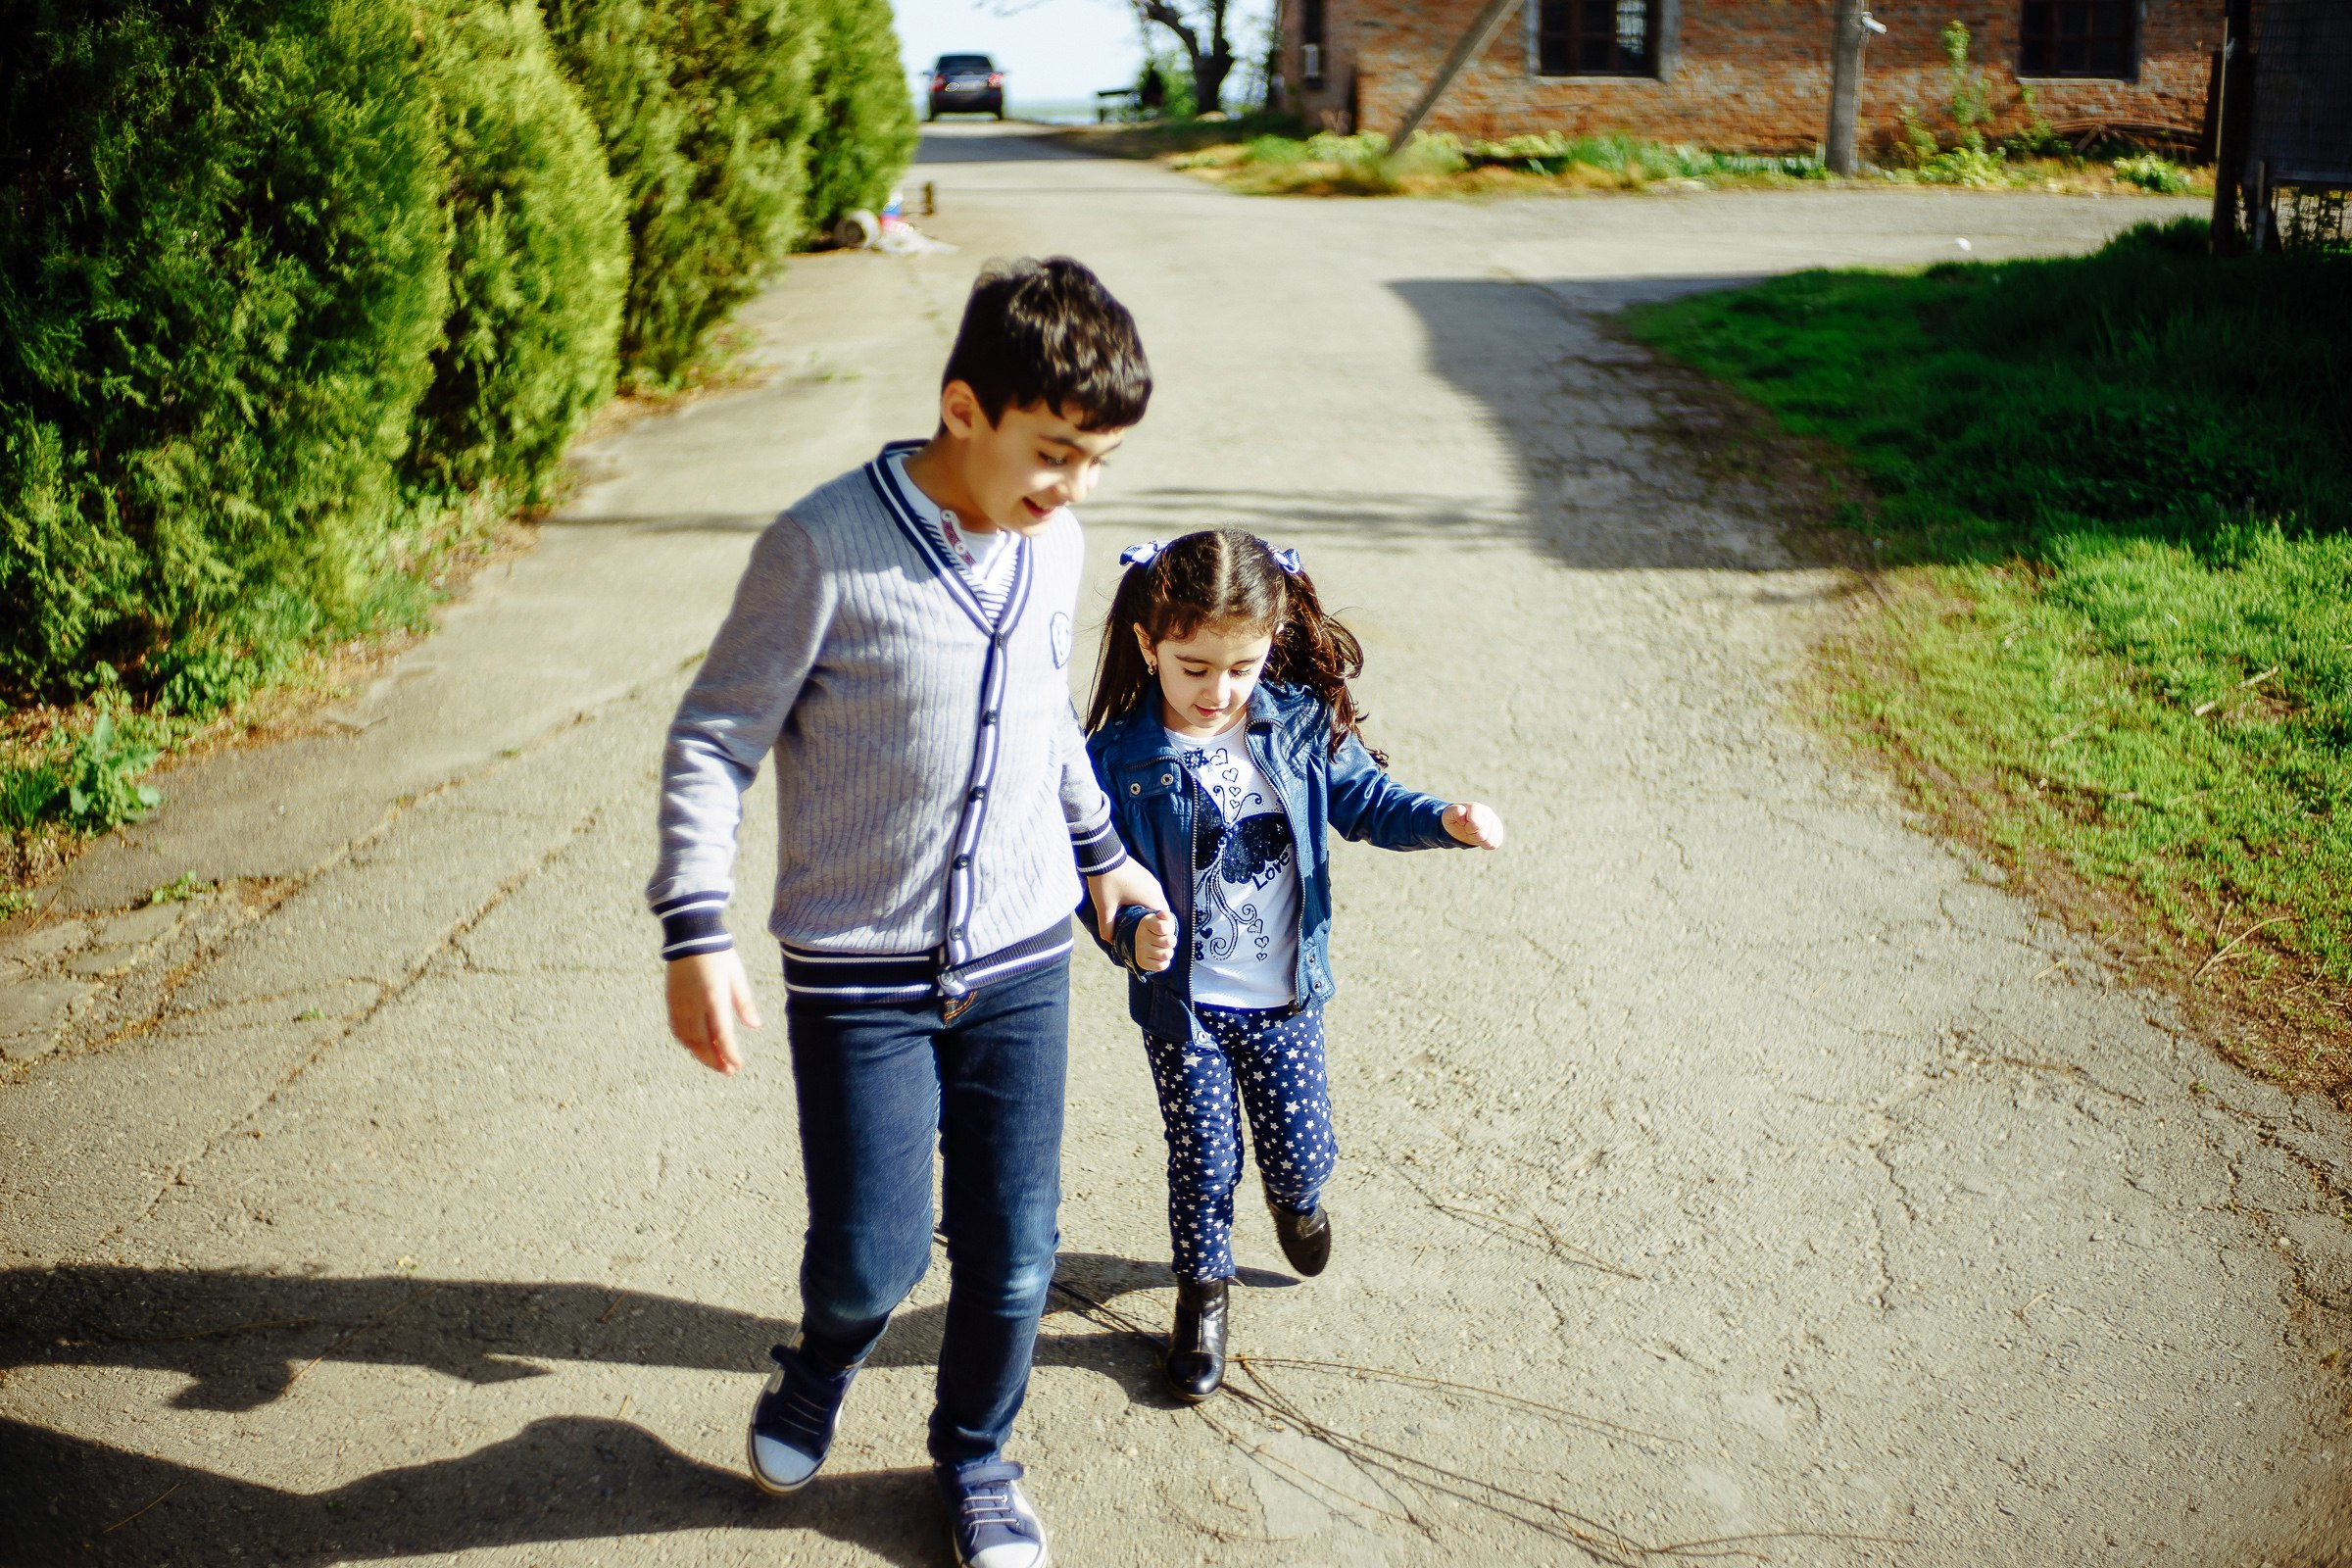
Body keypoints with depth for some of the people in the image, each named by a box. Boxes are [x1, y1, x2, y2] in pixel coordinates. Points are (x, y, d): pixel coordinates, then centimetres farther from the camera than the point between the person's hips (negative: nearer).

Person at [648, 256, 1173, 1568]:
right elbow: (714, 739, -11)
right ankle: (825, 1363, 37)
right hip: (860, 976, -4)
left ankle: (977, 1456, 38)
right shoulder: (826, 549, -17)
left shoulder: (1055, 548, 1)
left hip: (1022, 963, 4)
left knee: (1015, 1257, 9)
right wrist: (697, 931, -16)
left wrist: (1102, 852, 25)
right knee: (872, 1259, -1)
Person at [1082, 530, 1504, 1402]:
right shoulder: (1121, 759, -16)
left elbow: (1363, 798, 5)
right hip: (1183, 1003, -2)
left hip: (1285, 996, 2)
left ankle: (1296, 1198, 48)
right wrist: (1132, 934, -31)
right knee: (1201, 1157, 7)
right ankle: (1204, 1291, 32)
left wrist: (1445, 822, -11)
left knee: (1301, 1148, 10)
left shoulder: (1301, 726, -7)